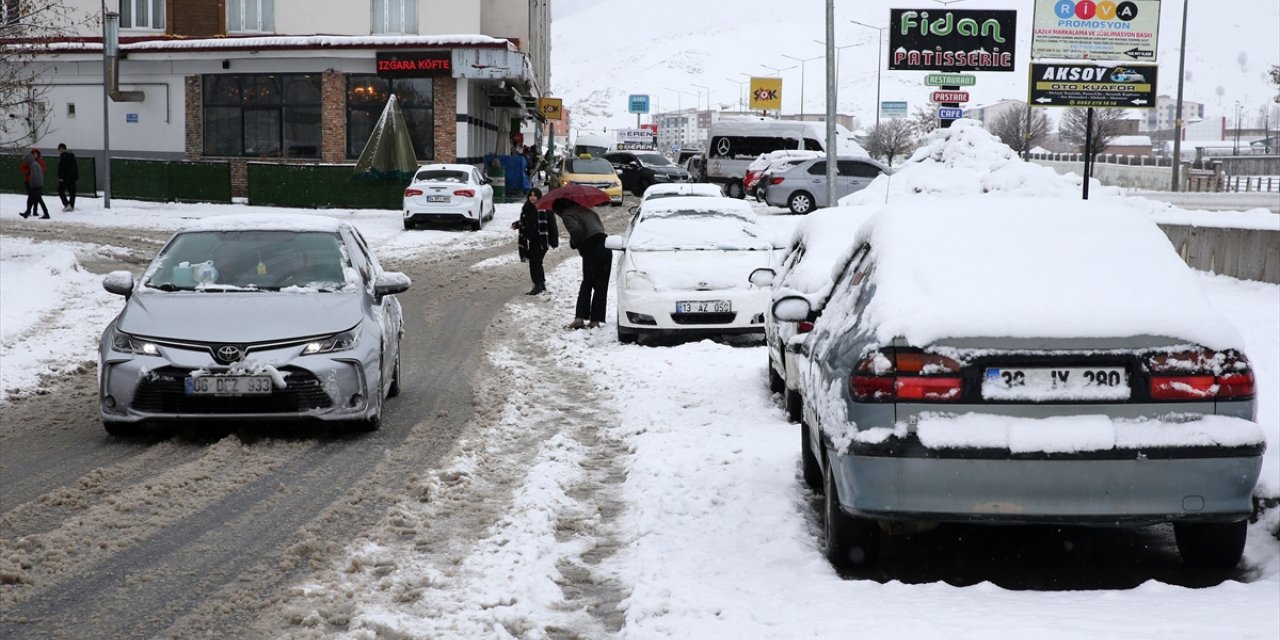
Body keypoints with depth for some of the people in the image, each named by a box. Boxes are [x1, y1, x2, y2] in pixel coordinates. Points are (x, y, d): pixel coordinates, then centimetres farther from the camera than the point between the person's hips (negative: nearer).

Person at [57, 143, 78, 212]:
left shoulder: (63, 155, -8)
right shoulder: (72, 155, 15)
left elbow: (61, 167, -16)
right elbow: (75, 167, 17)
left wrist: (60, 177, -17)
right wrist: (77, 177, 19)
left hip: (65, 177, -7)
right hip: (73, 177, 7)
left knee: (61, 191, 2)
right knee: (72, 192, 9)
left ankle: (67, 204, -11)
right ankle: (72, 206, 9)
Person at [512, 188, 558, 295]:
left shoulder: (545, 209, -12)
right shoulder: (526, 208, 9)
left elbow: (552, 225, -12)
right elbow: (523, 222, 22)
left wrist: (554, 241, -15)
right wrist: (516, 225, 2)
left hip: (541, 241, -7)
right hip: (531, 240, 7)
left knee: (535, 261, -12)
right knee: (536, 262, 14)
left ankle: (538, 285, -6)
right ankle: (542, 284, 27)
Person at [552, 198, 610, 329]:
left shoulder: (567, 215, 1)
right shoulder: (585, 210, 26)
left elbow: (576, 230, -17)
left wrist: (573, 243, 2)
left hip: (592, 250, -6)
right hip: (606, 248, 6)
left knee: (586, 284, 7)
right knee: (601, 286, 8)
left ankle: (580, 317, 0)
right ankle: (595, 320, 8)